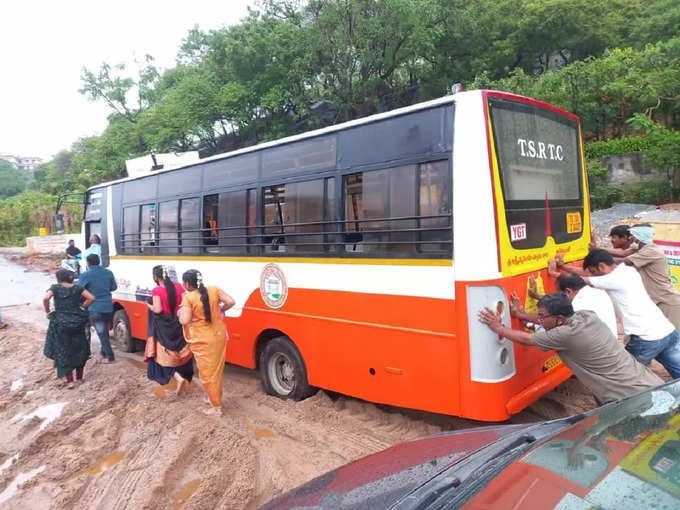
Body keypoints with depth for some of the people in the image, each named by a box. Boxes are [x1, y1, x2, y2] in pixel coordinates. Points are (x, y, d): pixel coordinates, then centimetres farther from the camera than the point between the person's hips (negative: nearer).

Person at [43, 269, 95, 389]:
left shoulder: (55, 288, -2)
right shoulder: (77, 288, 4)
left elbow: (46, 298, -20)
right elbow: (91, 298, -6)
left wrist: (47, 312, -5)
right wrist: (82, 307, 7)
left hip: (61, 324, -2)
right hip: (77, 323, 3)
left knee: (63, 352, 7)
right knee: (79, 350, 17)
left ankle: (69, 381, 3)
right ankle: (79, 377, 27)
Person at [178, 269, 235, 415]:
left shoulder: (188, 298, -15)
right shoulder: (214, 290, -3)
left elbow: (185, 321, -20)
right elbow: (230, 302, -9)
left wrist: (180, 314, 1)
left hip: (202, 341, -5)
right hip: (219, 336, 5)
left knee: (207, 373, 9)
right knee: (217, 370, 21)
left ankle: (217, 406, 17)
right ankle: (214, 397, 37)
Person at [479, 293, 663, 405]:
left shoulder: (567, 335, -21)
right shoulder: (588, 315, 0)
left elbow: (527, 339, -7)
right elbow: (554, 318, 19)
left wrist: (498, 327, 4)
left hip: (635, 396, -9)